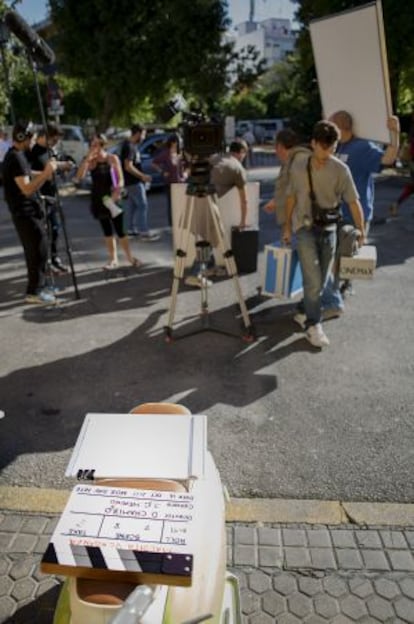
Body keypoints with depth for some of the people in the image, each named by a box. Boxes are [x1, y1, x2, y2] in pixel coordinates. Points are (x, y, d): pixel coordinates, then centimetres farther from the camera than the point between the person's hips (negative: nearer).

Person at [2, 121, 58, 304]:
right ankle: (34, 292, -2)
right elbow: (27, 189, -24)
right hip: (26, 213, -10)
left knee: (35, 250, 15)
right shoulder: (16, 158, -16)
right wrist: (46, 173, -25)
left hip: (29, 212, 10)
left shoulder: (17, 156, 16)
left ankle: (39, 286, 24)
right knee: (38, 250, -8)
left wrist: (44, 174, 10)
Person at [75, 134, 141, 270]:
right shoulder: (91, 161, 1)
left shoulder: (112, 158, -2)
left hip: (112, 197, -3)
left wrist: (117, 190, -24)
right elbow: (80, 176, -14)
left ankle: (130, 257, 6)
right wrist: (88, 158, -18)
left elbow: (120, 179, -5)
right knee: (107, 230, 8)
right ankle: (113, 259, 16)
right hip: (98, 198, 3)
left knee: (119, 229, -6)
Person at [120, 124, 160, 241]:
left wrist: (141, 176, 19)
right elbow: (128, 167, -25)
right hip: (134, 182, -10)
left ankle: (131, 229, 22)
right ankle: (144, 233, -11)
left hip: (133, 181, 10)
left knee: (131, 205, 14)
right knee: (142, 205, -10)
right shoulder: (129, 147, -18)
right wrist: (143, 176, -22)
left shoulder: (131, 145, 13)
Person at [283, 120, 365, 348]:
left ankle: (306, 312, 31)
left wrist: (360, 230, -10)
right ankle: (313, 324, 3)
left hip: (329, 229, 2)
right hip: (305, 228, -1)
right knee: (313, 280, -10)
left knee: (321, 280, 10)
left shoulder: (340, 170, -7)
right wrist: (287, 227, 11)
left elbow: (353, 202, -6)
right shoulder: (298, 167, -3)